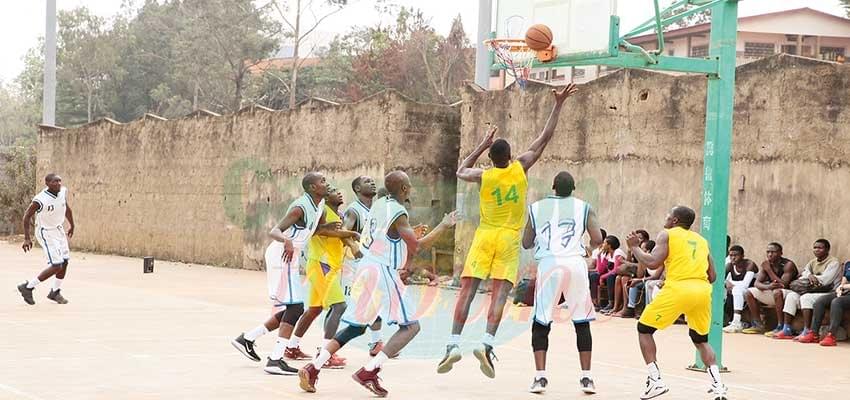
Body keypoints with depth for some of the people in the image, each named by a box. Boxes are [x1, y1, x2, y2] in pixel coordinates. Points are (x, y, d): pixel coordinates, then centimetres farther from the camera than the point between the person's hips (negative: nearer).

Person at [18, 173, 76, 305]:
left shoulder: (63, 191, -8)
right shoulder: (40, 200, -28)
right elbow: (27, 216, -16)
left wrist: (72, 226, 23)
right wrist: (27, 238, -15)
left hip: (59, 230, 7)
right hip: (46, 234, -7)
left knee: (64, 262, 10)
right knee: (56, 266, -12)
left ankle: (55, 292, 31)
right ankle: (28, 287, 4)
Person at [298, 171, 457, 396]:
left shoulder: (379, 204, 12)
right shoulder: (398, 213, -13)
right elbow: (417, 247, -15)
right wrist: (444, 226, -4)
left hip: (365, 268, 8)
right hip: (383, 273, -8)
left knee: (356, 327, 18)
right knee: (411, 326, -2)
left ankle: (312, 369, 6)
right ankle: (368, 372, -14)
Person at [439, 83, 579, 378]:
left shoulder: (483, 176, -1)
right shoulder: (520, 168, -3)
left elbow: (461, 171, 23)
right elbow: (545, 138, 4)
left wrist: (482, 145, 24)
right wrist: (558, 105, 9)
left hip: (484, 237, 1)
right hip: (509, 239, -1)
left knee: (467, 291, 0)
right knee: (499, 294, -6)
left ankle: (453, 345, -9)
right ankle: (486, 344, -23)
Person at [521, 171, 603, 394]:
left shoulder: (536, 208, 13)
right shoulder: (584, 208, 11)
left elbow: (526, 243, 16)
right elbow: (597, 239, 1)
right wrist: (590, 245, 24)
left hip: (549, 264, 0)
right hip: (575, 264, 0)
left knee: (541, 323, 9)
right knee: (582, 323, 11)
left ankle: (540, 377, -1)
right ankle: (586, 378, 8)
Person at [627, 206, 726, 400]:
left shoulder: (667, 235, 8)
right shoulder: (701, 240, 24)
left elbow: (652, 262, -6)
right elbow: (712, 276, 20)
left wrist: (634, 247, 9)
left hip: (678, 289, -5)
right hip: (702, 290, 5)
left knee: (644, 329, 14)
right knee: (701, 340, 24)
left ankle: (655, 381, 3)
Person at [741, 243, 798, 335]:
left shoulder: (788, 265, -17)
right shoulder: (765, 264, 1)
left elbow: (783, 284, -28)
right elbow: (757, 283, -4)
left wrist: (769, 270, -26)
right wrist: (768, 286, -27)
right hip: (772, 294, 7)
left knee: (777, 291, -39)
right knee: (748, 292, 0)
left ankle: (780, 327, -34)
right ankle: (758, 325, 1)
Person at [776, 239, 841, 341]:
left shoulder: (834, 262, -6)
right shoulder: (813, 262, 17)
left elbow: (824, 280, -20)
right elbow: (801, 278, 5)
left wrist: (806, 276, -7)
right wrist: (809, 276, -19)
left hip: (828, 293, -8)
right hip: (813, 291, 8)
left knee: (806, 298, -32)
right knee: (791, 295, -10)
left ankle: (807, 332, -36)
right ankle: (787, 330, -16)